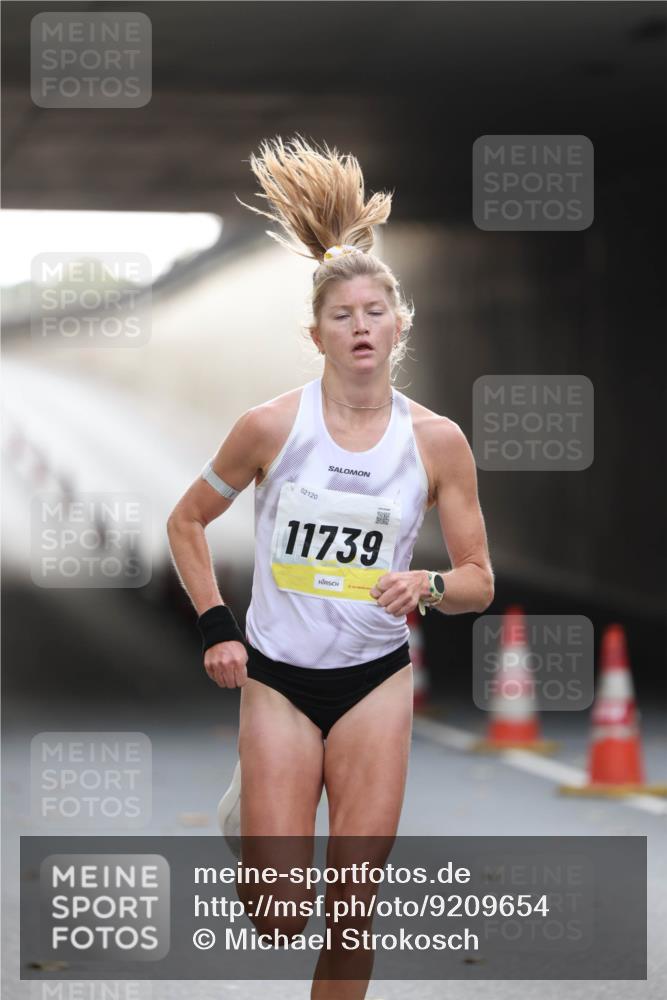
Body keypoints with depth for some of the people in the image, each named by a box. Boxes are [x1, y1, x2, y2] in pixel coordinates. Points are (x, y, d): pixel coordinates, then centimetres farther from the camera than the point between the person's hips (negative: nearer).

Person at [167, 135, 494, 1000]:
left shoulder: (437, 441, -6)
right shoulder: (271, 427, -9)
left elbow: (480, 580, 0)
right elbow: (187, 521, 6)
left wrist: (431, 587, -22)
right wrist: (216, 625, -3)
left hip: (376, 679, 1)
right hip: (277, 676, -1)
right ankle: (248, 806, 32)